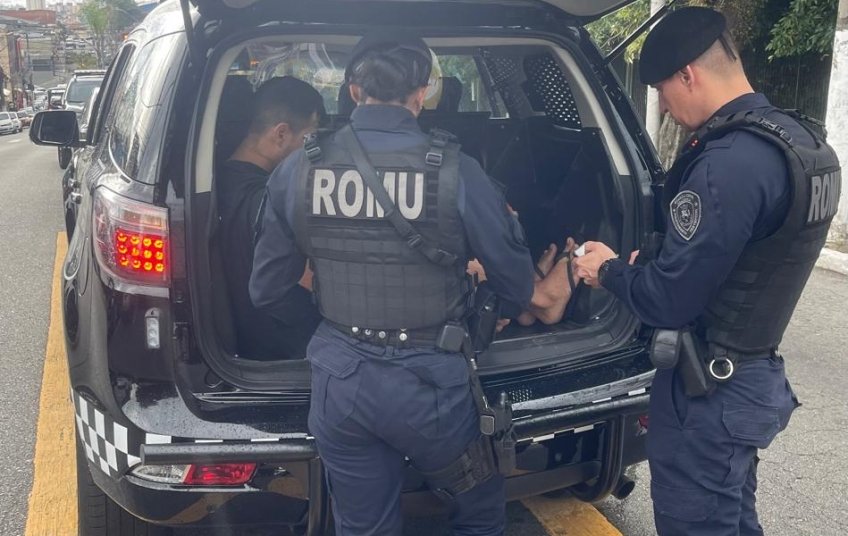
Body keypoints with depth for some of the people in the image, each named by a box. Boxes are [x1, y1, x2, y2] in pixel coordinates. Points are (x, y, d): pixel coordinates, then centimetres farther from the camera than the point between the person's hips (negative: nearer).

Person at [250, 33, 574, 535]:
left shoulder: (297, 170, -5)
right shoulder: (454, 169, -15)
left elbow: (266, 289, 4)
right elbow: (519, 285, -4)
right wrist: (540, 293, 21)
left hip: (339, 384, 3)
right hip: (428, 382, -3)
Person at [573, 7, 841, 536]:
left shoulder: (730, 162, -27)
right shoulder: (803, 141, 4)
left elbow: (670, 300, -24)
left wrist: (610, 269, -6)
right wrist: (656, 266, 12)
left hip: (707, 391, -9)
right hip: (754, 374, 9)